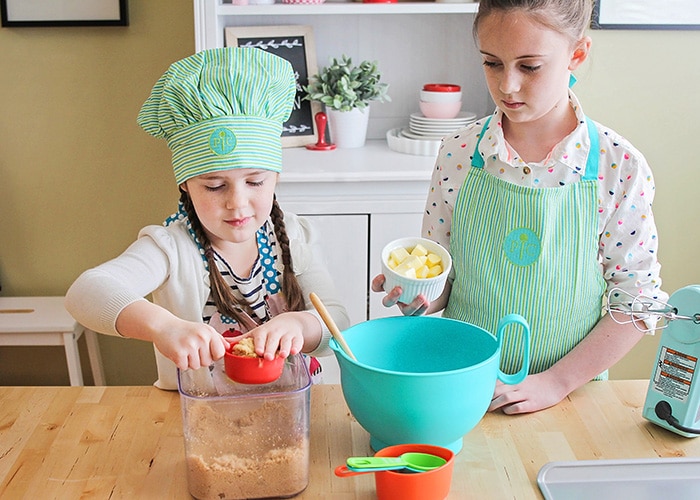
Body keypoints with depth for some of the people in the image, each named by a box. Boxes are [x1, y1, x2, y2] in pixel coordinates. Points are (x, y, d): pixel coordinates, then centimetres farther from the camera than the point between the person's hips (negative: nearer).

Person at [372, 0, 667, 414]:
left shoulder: (619, 166, -10)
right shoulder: (459, 154, -6)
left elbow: (638, 300, -5)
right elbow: (442, 281, 3)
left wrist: (556, 382, -12)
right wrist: (422, 296, -18)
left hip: (569, 387, 0)